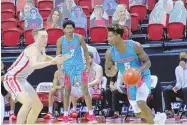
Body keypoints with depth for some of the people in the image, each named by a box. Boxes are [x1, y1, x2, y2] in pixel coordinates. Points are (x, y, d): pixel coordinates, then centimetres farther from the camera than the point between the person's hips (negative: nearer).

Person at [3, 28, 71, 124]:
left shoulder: (42, 49, 5)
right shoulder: (33, 49, -24)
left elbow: (44, 58, 31)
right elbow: (33, 65, -45)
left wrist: (58, 59, 15)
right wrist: (51, 62, -52)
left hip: (22, 80, 10)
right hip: (12, 79, -10)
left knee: (38, 106, 14)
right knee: (28, 102, -31)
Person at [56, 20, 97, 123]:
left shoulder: (79, 38, -8)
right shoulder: (60, 41, -7)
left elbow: (85, 50, 4)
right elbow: (58, 56, 0)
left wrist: (88, 64, 3)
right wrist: (60, 70, -9)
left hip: (80, 67, 0)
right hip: (67, 68, 1)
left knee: (85, 90, -5)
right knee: (67, 91, 7)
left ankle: (91, 115, -4)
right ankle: (65, 116, 15)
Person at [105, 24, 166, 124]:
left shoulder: (135, 46, -22)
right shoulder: (110, 53, -14)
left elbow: (147, 62, -13)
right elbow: (107, 72, -4)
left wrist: (140, 70, -34)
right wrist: (112, 72, -29)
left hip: (143, 77, -5)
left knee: (141, 103, -29)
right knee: (138, 113, 10)